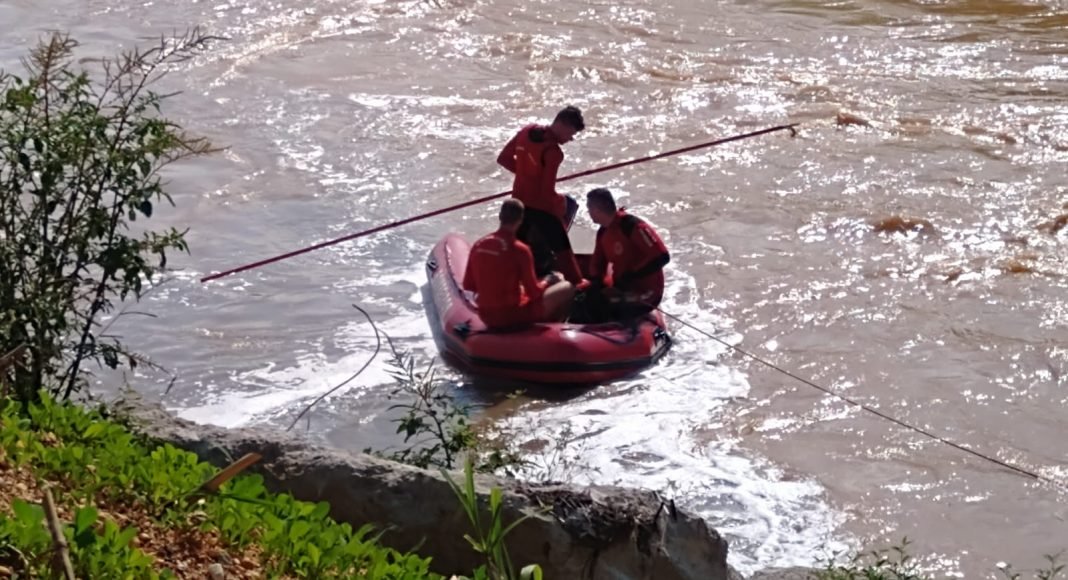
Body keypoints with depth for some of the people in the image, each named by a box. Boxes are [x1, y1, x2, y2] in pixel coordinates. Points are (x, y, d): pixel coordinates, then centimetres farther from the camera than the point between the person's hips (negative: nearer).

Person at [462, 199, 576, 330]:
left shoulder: (478, 245, -2)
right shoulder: (519, 250, -18)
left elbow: (468, 286, 6)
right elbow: (534, 293, -12)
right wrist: (547, 281, 8)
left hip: (486, 317, 7)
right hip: (514, 316, -6)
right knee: (567, 288, 5)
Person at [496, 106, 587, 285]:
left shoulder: (526, 132, -2)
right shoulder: (553, 151, -24)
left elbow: (503, 158, 7)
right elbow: (547, 192, -23)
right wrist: (561, 203, -4)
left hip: (519, 203, 7)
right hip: (541, 207, -7)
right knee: (561, 248, 6)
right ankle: (577, 286, 12)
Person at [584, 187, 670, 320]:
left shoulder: (632, 226, -22)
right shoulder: (603, 232, 6)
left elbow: (661, 257, -26)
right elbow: (598, 263, 18)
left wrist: (630, 276, -24)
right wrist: (595, 284, -4)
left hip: (645, 294, -9)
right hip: (621, 288, 9)